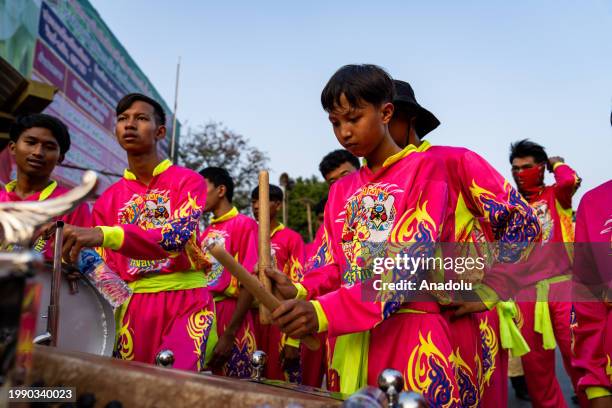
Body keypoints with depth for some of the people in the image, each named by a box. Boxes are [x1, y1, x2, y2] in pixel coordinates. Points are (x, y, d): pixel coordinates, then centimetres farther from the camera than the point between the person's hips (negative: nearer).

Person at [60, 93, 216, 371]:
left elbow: (179, 235, -21)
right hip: (133, 305, 4)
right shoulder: (107, 199, 11)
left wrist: (104, 234, -33)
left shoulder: (189, 180, -2)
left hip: (187, 299, -3)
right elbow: (106, 265, 13)